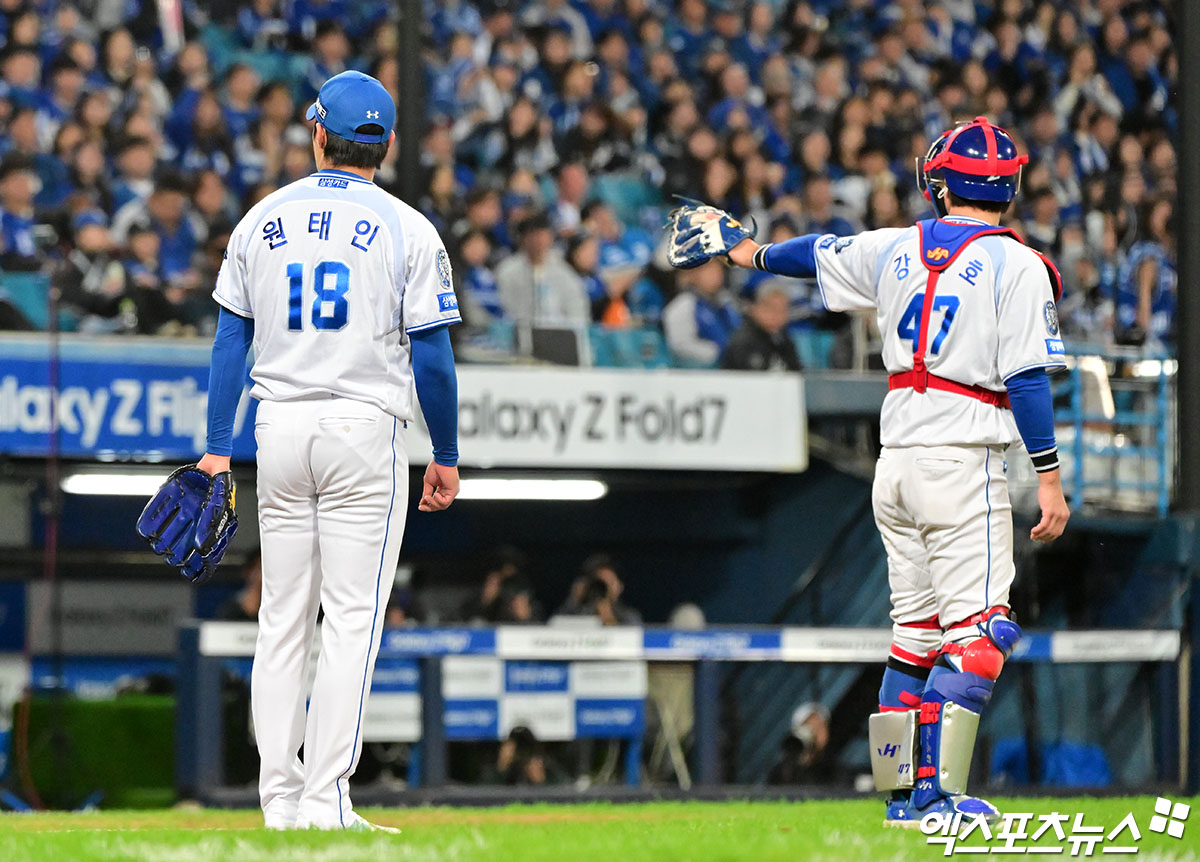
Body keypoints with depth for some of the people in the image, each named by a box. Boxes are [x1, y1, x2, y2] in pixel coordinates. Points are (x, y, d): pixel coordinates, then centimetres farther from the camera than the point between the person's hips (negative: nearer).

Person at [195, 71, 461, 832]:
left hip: (281, 428, 4)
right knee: (352, 619, -3)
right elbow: (432, 356, -7)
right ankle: (325, 801, -9)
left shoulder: (262, 220, 7)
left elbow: (231, 341, 6)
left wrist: (218, 448, 8)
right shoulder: (406, 229, -4)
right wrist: (447, 456, 3)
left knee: (283, 619, 10)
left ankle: (280, 799, 8)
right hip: (365, 428, -4)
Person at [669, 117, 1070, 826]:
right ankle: (939, 794, -19)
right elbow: (1027, 379, -13)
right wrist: (1050, 480, -10)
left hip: (897, 464, 6)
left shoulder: (894, 250, 9)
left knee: (916, 629, 14)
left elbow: (820, 254, 27)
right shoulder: (1018, 266, -7)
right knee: (978, 630, -8)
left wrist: (751, 251, 48)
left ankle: (902, 794, 15)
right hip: (965, 461, -6)